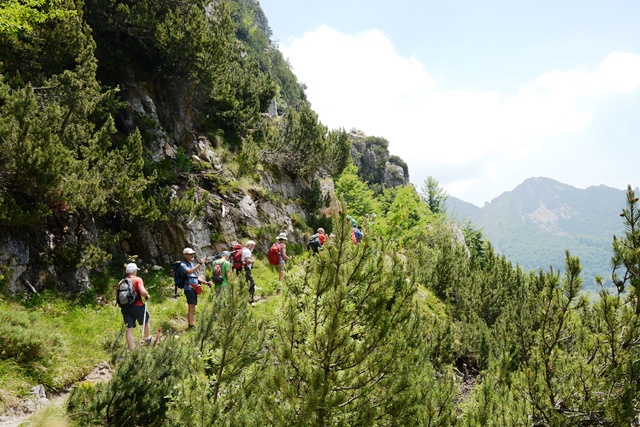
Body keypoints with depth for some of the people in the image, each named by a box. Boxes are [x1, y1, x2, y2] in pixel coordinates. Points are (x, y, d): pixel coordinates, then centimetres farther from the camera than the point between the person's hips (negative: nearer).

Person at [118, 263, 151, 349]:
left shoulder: (121, 282, 9)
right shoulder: (138, 280, -7)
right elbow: (142, 291, -22)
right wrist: (147, 295, -3)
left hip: (125, 307, 4)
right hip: (137, 306, -4)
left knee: (129, 329, 6)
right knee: (146, 321, 23)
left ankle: (131, 348, 5)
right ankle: (147, 339, 37)